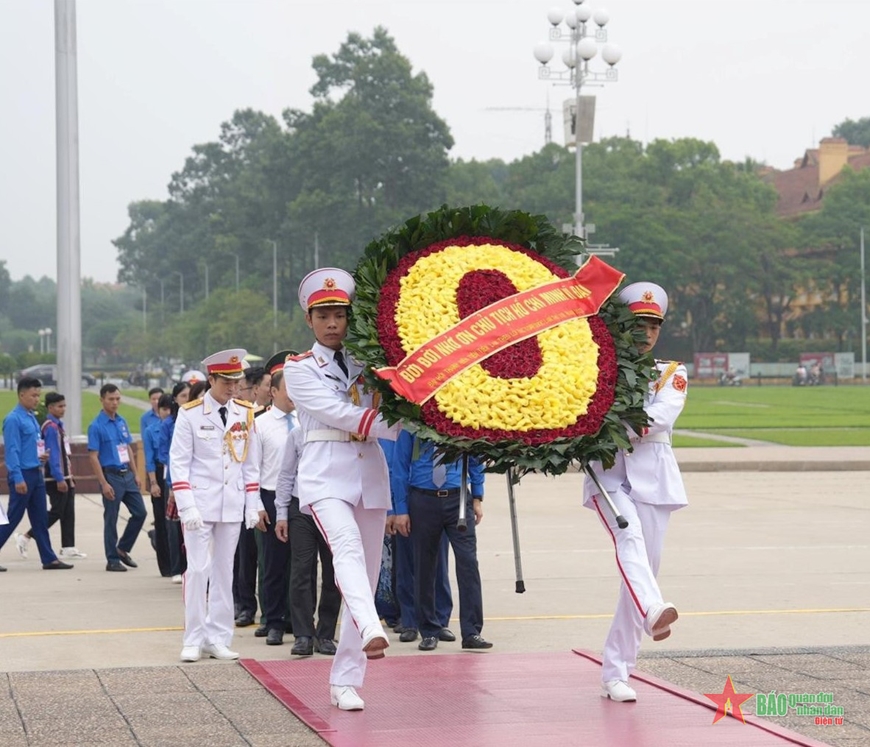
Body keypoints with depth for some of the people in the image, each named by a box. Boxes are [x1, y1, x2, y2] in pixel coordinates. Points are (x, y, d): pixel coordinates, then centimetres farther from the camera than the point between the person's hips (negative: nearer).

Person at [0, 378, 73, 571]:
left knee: (40, 518, 10)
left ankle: (49, 559, 13)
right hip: (22, 475, -9)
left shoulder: (32, 418, 12)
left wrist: (42, 456, 4)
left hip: (36, 474, 9)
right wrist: (18, 478, -22)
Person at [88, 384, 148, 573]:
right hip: (111, 476, -7)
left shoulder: (122, 422, 9)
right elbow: (93, 457, -13)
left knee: (140, 512, 7)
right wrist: (104, 483, -17)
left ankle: (122, 549, 22)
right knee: (111, 520, 1)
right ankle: (112, 560, 11)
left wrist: (135, 474, 12)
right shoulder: (96, 426, -11)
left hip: (127, 475, 7)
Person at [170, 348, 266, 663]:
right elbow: (179, 462, -6)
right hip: (200, 502, -4)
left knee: (224, 570, 7)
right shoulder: (190, 413, -5)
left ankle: (218, 639, 13)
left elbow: (251, 462, 11)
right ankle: (194, 640, 2)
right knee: (198, 569, -5)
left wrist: (254, 505, 6)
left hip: (233, 504, 4)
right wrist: (187, 506, -13)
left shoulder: (245, 413, 6)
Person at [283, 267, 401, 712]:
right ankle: (371, 631, -54)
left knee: (367, 577, 3)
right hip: (326, 473, -5)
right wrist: (396, 426, -16)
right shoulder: (299, 369, 5)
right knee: (348, 549, -31)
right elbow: (338, 413, -9)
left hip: (370, 472, 5)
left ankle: (345, 682, 8)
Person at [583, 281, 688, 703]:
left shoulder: (672, 375, 13)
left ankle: (615, 674, 6)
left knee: (645, 566, -1)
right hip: (608, 474, -2)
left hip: (653, 478, 2)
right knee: (629, 537, -30)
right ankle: (653, 612, -57)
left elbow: (659, 419, -6)